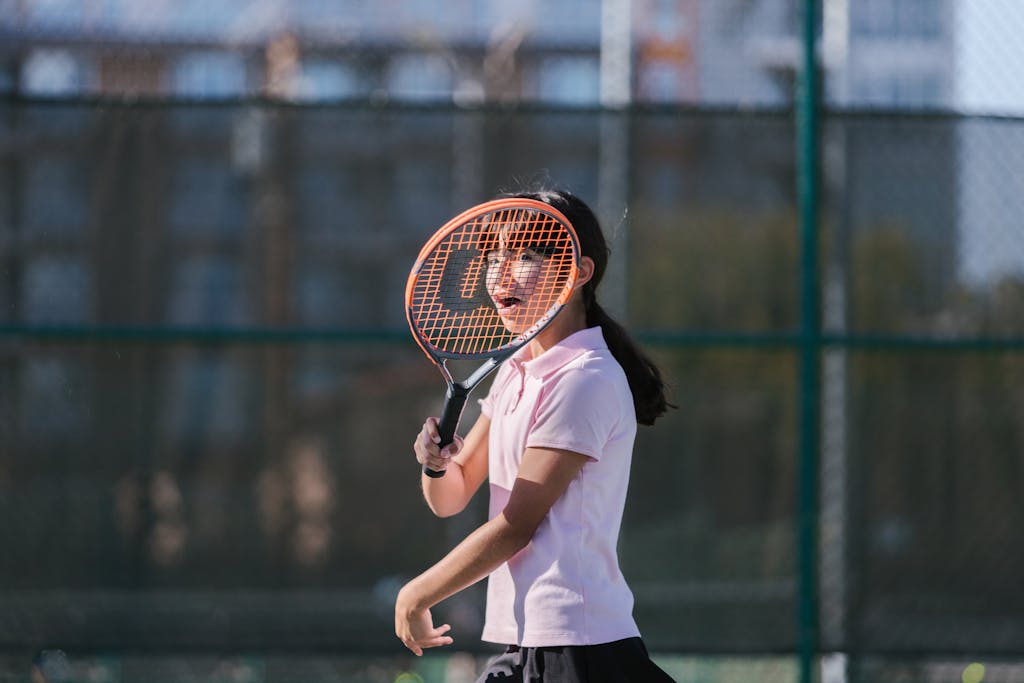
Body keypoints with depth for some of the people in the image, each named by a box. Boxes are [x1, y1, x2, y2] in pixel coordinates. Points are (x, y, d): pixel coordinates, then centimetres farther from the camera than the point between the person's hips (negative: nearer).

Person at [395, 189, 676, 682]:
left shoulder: (584, 381, -13)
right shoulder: (515, 372, 15)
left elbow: (515, 526, -13)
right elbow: (451, 498, 16)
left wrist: (416, 596, -3)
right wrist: (436, 463, -8)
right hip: (520, 643, 9)